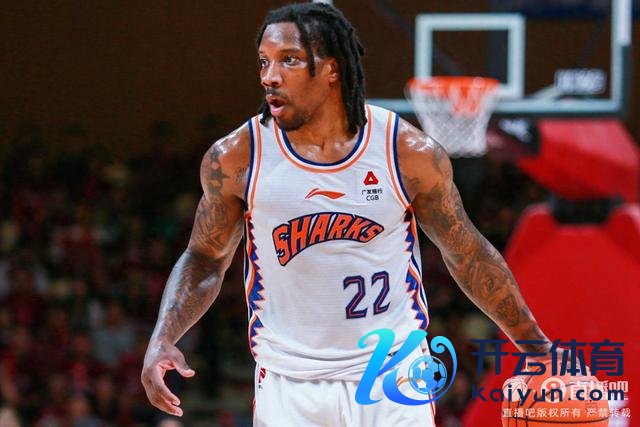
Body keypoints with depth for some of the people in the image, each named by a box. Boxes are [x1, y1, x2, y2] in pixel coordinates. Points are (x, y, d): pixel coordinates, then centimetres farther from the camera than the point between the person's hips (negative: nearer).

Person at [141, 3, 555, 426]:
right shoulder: (235, 159, -5)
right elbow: (205, 260, 9)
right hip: (288, 387, 1)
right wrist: (163, 340, -7)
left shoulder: (411, 154, -6)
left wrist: (536, 346, 10)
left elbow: (467, 254, 6)